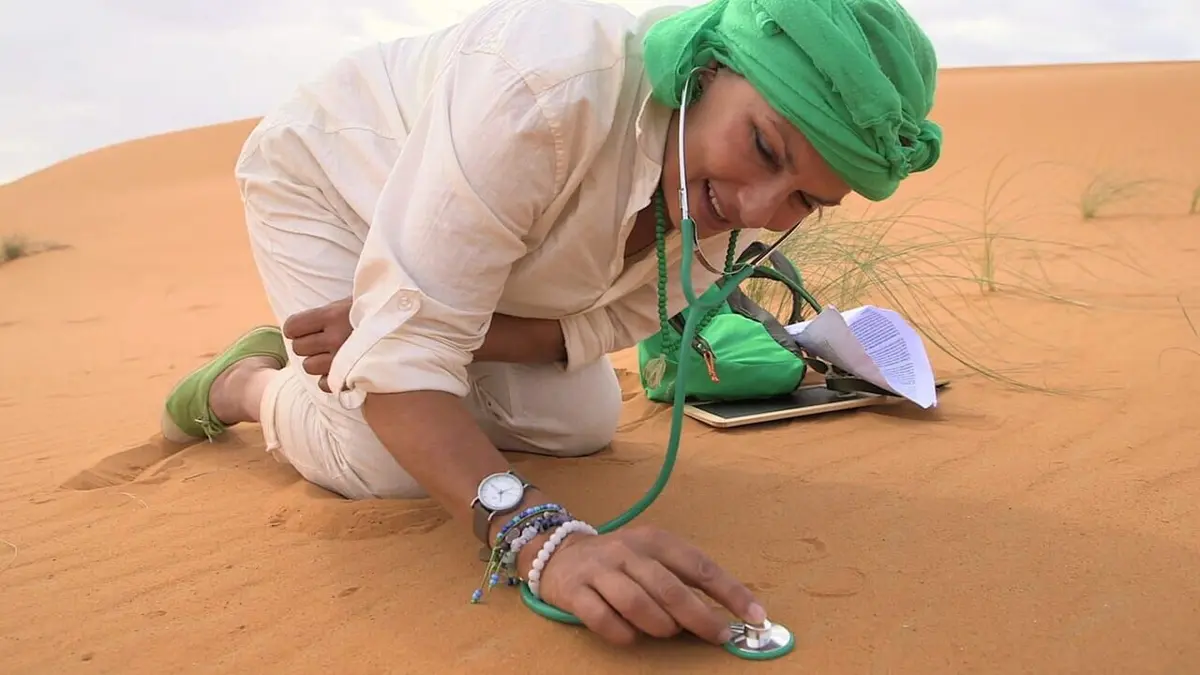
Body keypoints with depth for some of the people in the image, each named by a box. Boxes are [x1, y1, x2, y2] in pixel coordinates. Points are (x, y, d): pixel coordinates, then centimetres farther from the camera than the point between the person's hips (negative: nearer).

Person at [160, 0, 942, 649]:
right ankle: (245, 382, 13)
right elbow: (405, 345, -42)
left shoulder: (751, 206, -23)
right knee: (390, 467, -20)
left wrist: (399, 319, -29)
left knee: (582, 425, 1)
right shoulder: (545, 87, -44)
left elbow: (602, 320, -15)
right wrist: (544, 536, -55)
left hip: (464, 240, 6)